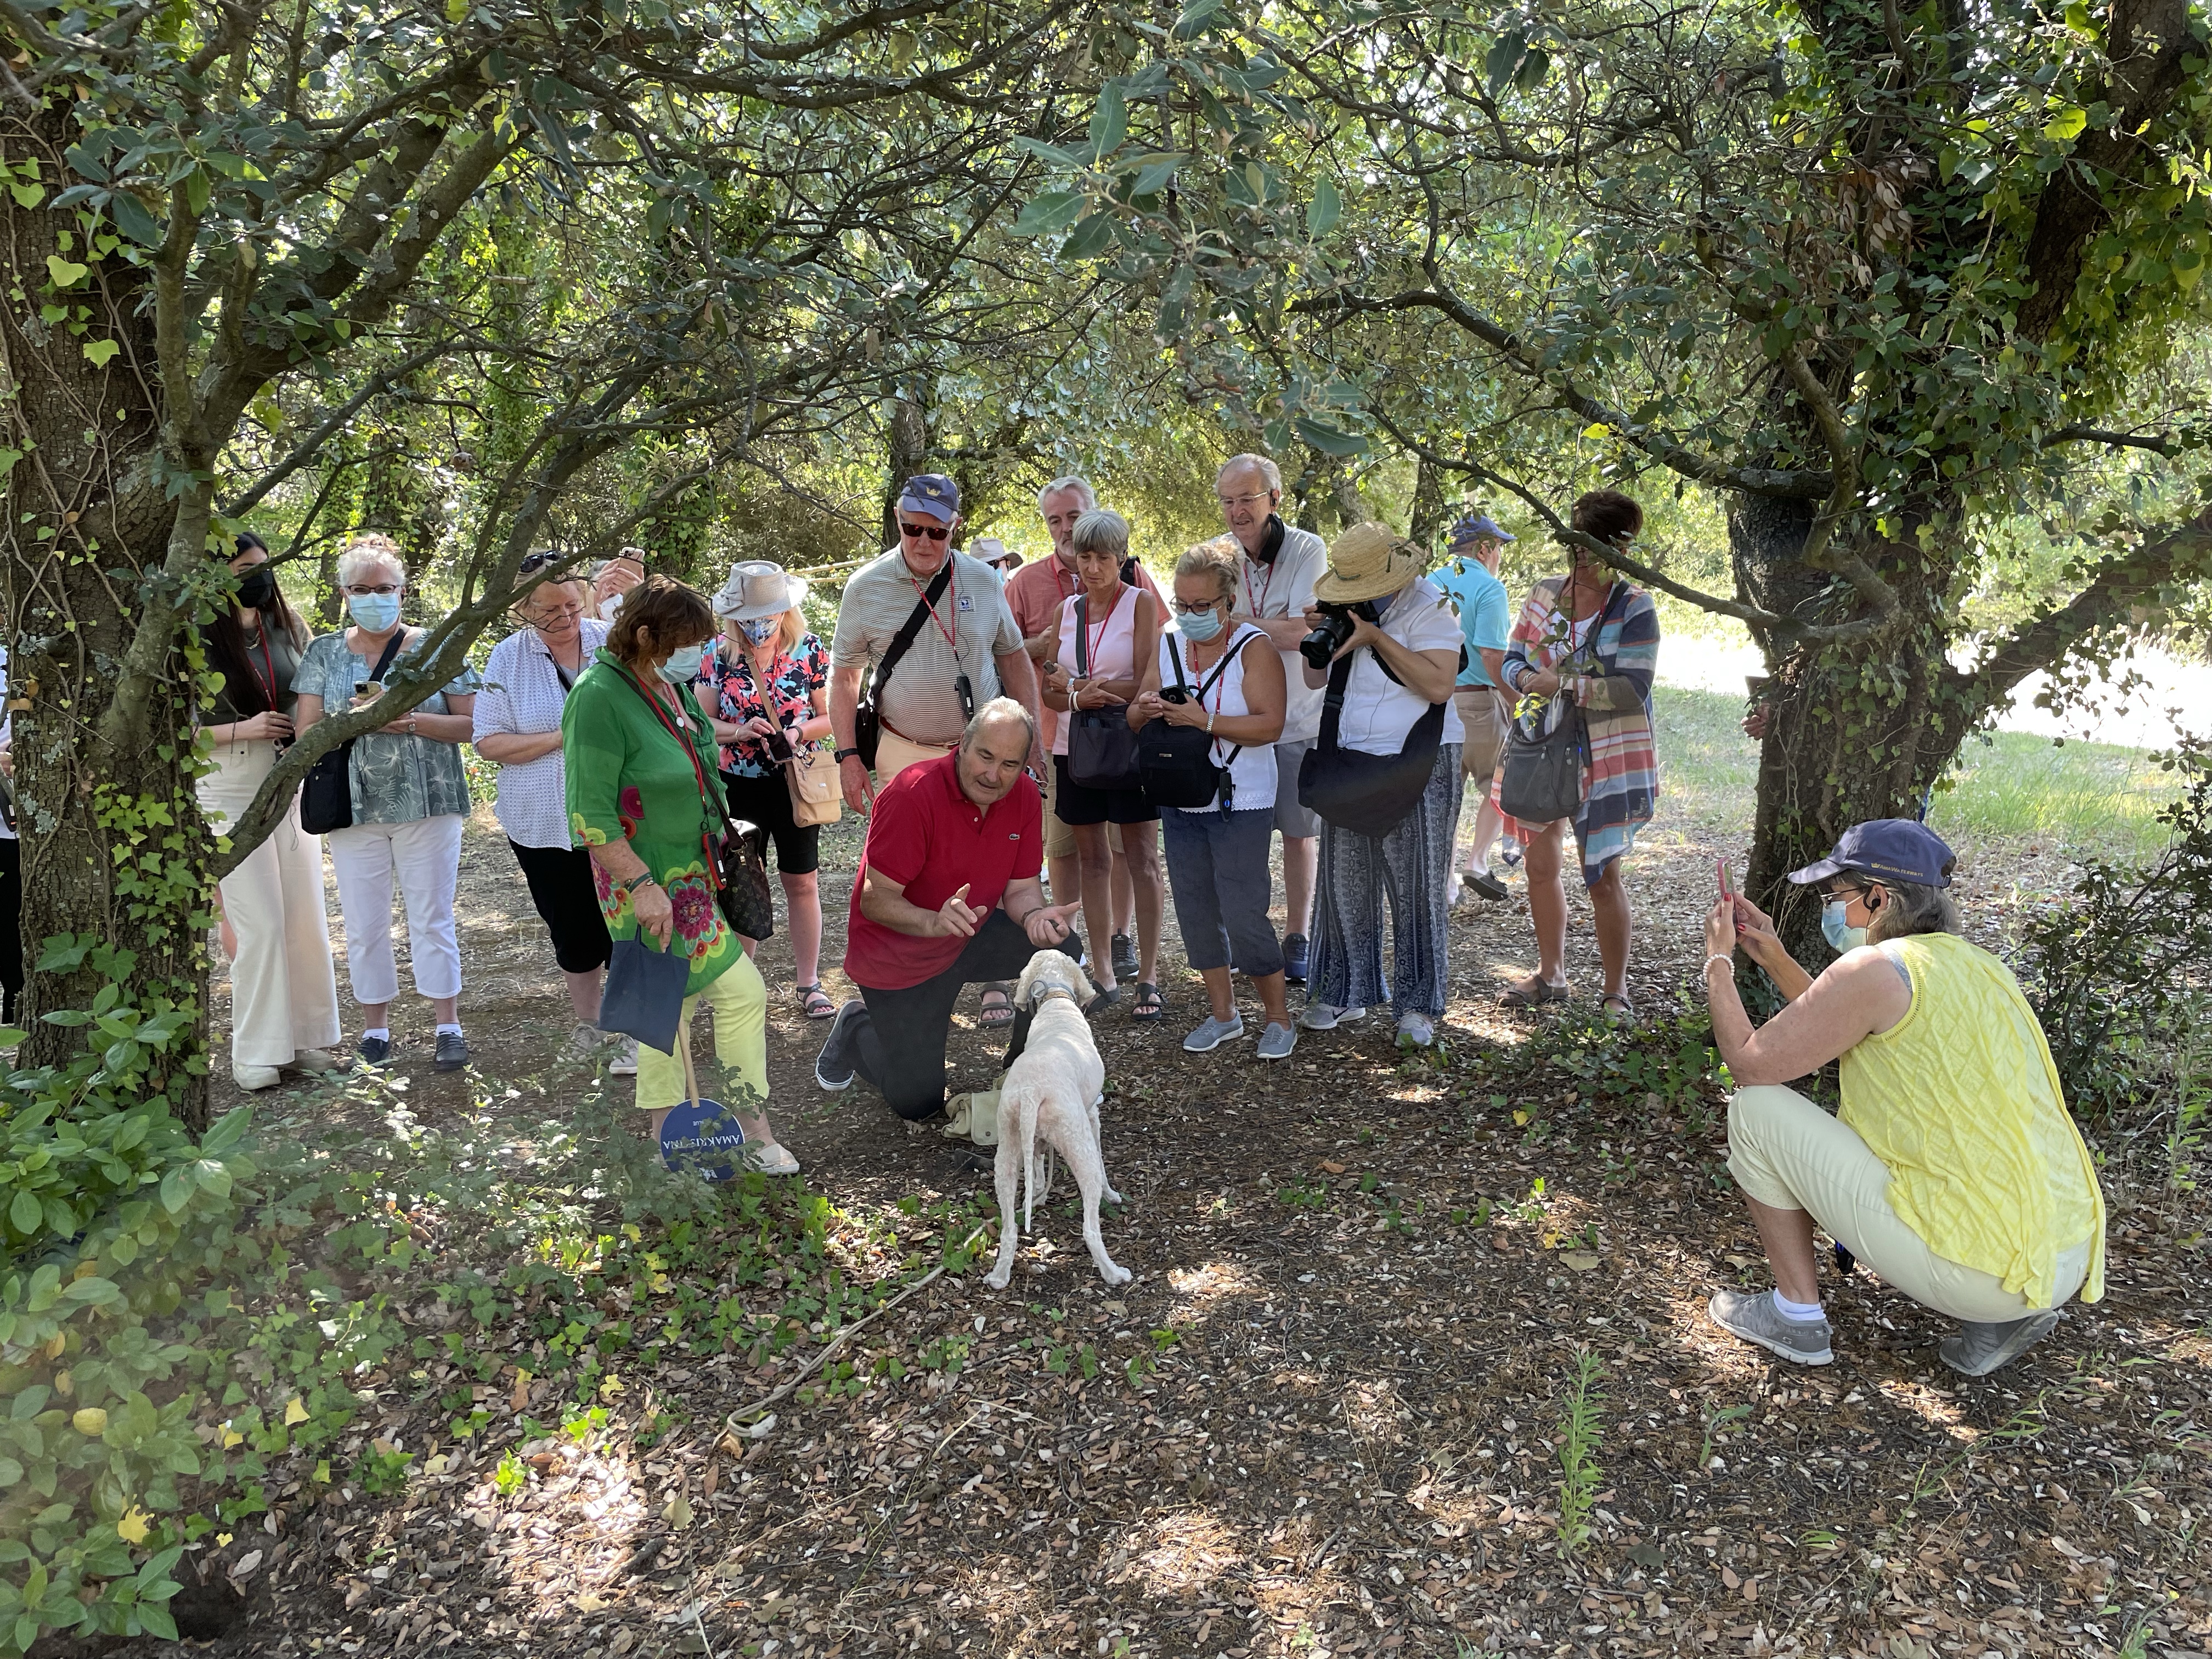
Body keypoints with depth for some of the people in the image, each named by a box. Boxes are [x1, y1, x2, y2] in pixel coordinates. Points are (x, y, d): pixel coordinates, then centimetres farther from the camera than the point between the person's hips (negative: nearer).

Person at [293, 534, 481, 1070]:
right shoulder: (324, 653, 8)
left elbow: (471, 724, -2)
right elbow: (306, 731, 3)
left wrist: (413, 722, -17)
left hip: (427, 805, -2)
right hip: (354, 807, 2)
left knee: (432, 919, 2)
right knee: (364, 925, 7)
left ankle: (450, 1026, 12)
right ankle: (374, 1029, 19)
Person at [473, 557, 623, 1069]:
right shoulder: (508, 658, -2)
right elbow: (489, 742, -5)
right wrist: (561, 739, -16)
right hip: (544, 823, 1)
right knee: (572, 929, 13)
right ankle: (587, 1021, 34)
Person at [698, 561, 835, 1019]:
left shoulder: (808, 649, -6)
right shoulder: (719, 654, -4)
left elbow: (830, 717, -2)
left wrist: (798, 732, -22)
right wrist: (739, 731, -21)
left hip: (795, 783, -1)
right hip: (738, 786, 1)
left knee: (800, 882, 8)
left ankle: (810, 982, 20)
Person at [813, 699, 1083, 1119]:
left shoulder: (1024, 796, -11)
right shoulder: (913, 794, -28)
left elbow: (1021, 887, -6)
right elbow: (875, 900, -27)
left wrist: (1034, 915, -30)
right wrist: (935, 922, -46)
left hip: (970, 938, 5)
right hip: (896, 958, -5)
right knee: (919, 1102, 0)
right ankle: (856, 1028, 31)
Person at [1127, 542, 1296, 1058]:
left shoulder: (1254, 647, -9)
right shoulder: (1168, 645, 6)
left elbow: (1270, 725, -19)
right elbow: (1136, 717, 8)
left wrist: (1204, 721, -27)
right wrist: (1145, 710, -15)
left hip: (1241, 804, -6)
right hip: (1180, 802, 6)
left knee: (1243, 915, -7)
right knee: (1196, 911, 11)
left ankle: (1279, 1016, 12)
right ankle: (1222, 1013, 26)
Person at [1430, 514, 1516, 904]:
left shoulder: (1431, 584, 9)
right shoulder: (1489, 587, -10)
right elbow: (1491, 655, -18)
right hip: (1477, 697, -6)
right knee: (1496, 783, 14)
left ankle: (1446, 883, 11)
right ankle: (1478, 864, 6)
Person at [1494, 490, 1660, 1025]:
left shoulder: (1634, 609, -8)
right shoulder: (1544, 594, 7)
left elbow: (1633, 690, -17)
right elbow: (1512, 660, 9)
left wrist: (1563, 683, -21)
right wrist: (1529, 679, -14)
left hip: (1602, 756, -5)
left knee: (1603, 873, -3)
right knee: (1541, 864, 11)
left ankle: (1616, 991, 10)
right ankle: (1550, 974, 28)